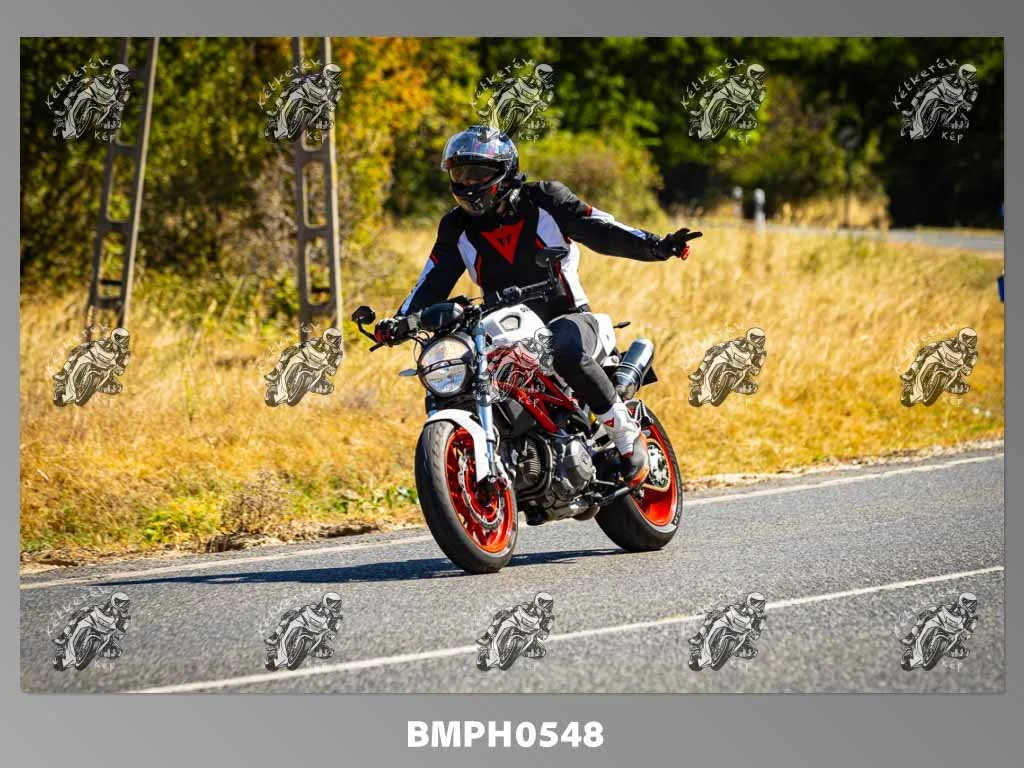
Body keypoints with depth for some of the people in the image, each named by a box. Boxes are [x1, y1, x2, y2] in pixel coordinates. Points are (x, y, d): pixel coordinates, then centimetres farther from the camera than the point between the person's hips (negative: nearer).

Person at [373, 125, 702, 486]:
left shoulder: (544, 200, -3)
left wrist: (657, 246, -24)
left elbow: (602, 231, -8)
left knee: (566, 353, -39)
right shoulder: (456, 228, 7)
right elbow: (432, 284, 3)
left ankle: (627, 433, -22)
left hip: (566, 318, -4)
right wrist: (398, 323, -15)